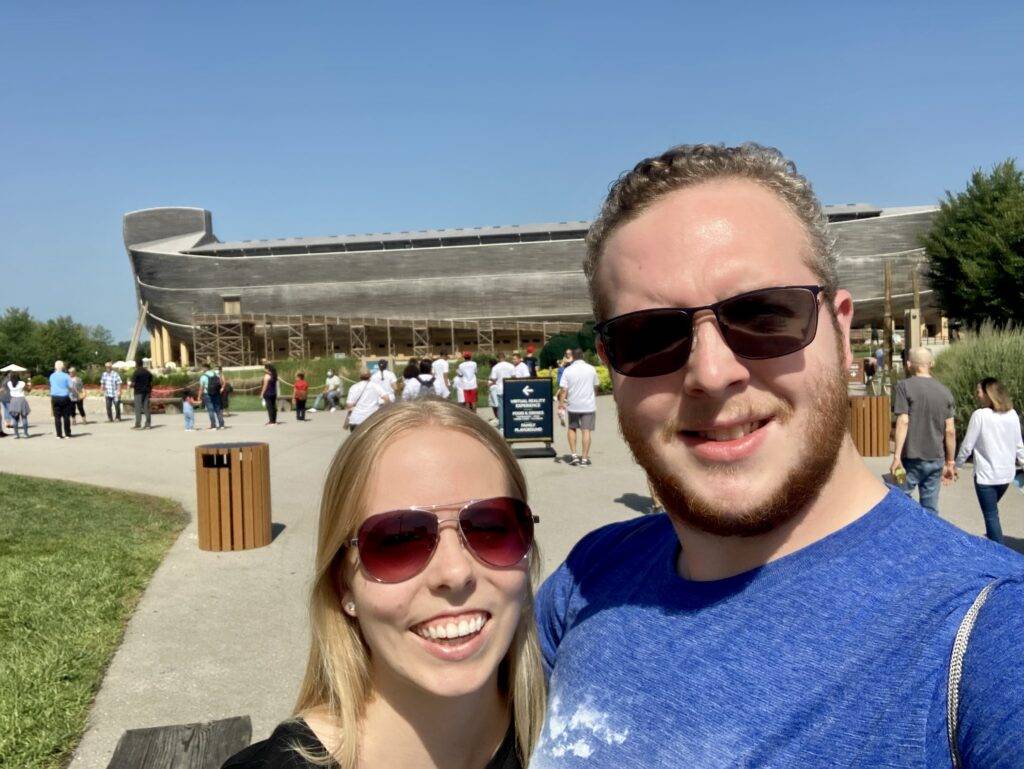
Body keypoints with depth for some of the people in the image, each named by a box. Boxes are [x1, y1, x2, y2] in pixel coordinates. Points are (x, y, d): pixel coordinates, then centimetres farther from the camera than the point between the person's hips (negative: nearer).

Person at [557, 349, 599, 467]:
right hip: (588, 405, 0)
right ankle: (584, 458, 0)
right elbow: (595, 386, 11)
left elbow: (563, 389, -10)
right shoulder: (591, 369, 0)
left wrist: (561, 403, -6)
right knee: (586, 431, 1)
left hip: (573, 405, 0)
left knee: (572, 428, 18)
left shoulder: (568, 370, -5)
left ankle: (574, 455, 11)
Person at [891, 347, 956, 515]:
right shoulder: (944, 391, 7)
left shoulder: (904, 386, -6)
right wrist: (950, 462, 13)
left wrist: (896, 456, -15)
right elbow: (950, 430, 6)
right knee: (931, 508, 10)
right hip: (936, 459, 5)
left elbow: (903, 422, -15)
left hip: (912, 458, -4)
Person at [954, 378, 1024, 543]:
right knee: (992, 510, 25)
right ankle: (993, 538, 36)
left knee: (991, 515, 3)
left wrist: (957, 465, 3)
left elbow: (967, 446, -11)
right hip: (1007, 473, 6)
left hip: (986, 475, -6)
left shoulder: (980, 415, -15)